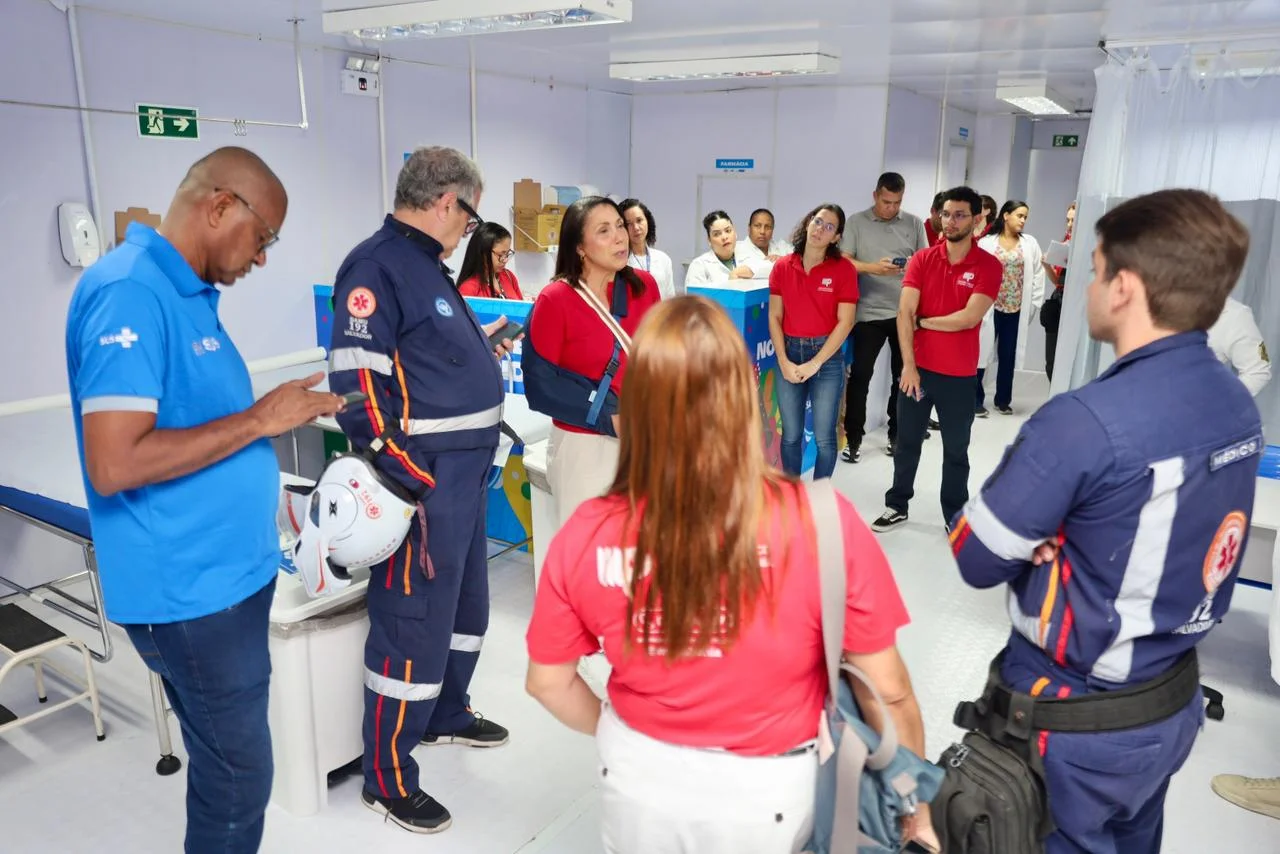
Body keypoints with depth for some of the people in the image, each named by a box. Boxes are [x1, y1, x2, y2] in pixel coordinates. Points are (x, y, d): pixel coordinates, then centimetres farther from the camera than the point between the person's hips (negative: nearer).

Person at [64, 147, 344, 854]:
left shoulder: (184, 290, 11)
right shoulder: (129, 293, -19)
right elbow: (114, 464, -26)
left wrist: (278, 412, 7)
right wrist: (259, 420, -21)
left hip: (227, 573, 9)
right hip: (191, 588, -9)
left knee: (226, 761, 21)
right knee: (237, 774, 5)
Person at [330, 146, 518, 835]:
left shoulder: (427, 263, 15)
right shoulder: (377, 266, -16)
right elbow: (357, 380, -23)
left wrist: (479, 345, 24)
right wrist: (405, 479, -23)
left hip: (464, 473, 10)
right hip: (422, 480, -10)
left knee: (465, 600, 23)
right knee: (414, 623, 1)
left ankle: (447, 714, 45)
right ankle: (388, 778, 19)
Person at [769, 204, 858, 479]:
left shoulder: (843, 268, -5)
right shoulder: (782, 267, 2)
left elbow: (845, 322, -8)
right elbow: (774, 317, 3)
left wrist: (815, 363, -12)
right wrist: (783, 361, -8)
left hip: (827, 355, -2)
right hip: (790, 353, 2)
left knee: (824, 437, 3)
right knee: (791, 435, 9)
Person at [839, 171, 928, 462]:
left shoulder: (914, 224, 7)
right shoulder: (856, 222, 2)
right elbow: (844, 262, -6)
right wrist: (873, 268, -20)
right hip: (869, 312, -2)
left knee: (904, 375, 11)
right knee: (860, 375, -1)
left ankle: (897, 435, 25)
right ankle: (853, 438, 9)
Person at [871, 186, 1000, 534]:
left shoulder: (988, 266, -6)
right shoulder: (922, 260, 0)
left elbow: (969, 318, -18)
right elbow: (904, 313, -8)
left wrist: (922, 321, -8)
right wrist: (908, 365, -15)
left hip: (959, 375, -2)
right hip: (917, 369, 2)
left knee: (956, 450, 12)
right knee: (906, 443, 13)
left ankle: (955, 516, 26)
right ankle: (897, 506, 29)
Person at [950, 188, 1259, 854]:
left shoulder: (1086, 422, -29)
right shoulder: (1238, 407, -3)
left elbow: (977, 560, -21)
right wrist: (1059, 530, -10)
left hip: (1078, 723, -7)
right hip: (1175, 702, 7)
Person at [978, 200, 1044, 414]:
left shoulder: (1030, 243, 6)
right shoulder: (987, 243, -3)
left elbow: (1037, 274, 7)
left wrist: (1035, 303, 1)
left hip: (1017, 309, 3)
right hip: (990, 306, -3)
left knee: (1008, 355, 8)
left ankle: (1003, 399, 19)